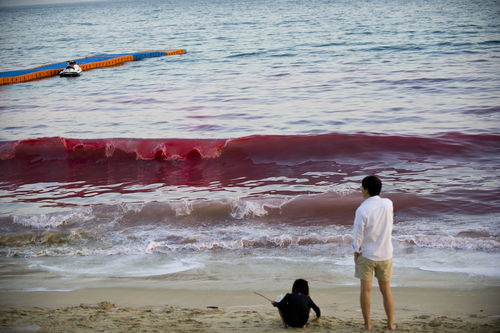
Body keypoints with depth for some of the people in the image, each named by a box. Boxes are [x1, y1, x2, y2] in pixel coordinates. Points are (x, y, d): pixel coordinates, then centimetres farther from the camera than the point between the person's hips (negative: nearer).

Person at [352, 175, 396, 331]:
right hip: (385, 254, 4)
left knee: (366, 289, 6)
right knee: (386, 289, 13)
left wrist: (356, 252, 2)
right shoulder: (388, 204, -5)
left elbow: (358, 234, -14)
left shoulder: (362, 209, -19)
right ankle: (391, 323, 18)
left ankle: (367, 324, 10)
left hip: (366, 254, -4)